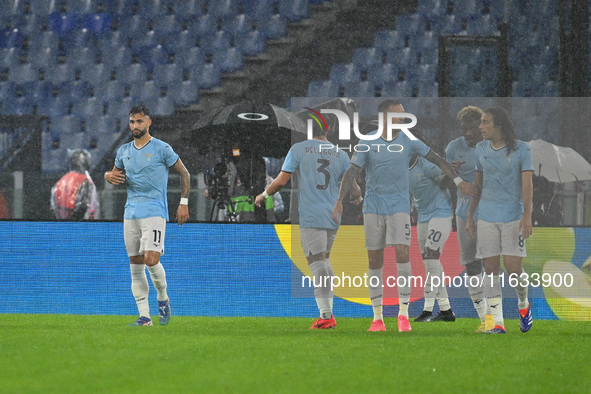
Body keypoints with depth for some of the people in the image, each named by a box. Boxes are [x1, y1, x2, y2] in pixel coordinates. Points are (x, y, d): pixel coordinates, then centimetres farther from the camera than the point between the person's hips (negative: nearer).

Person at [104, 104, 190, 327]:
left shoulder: (161, 149, -2)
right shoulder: (124, 151, 12)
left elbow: (184, 173, 4)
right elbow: (115, 174, 26)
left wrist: (183, 203, -2)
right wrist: (110, 176, 2)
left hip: (154, 212, -5)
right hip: (131, 213, 5)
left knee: (151, 260, -18)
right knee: (135, 265, 2)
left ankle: (163, 299, 8)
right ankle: (144, 316, 5)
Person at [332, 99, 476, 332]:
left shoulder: (409, 142, 1)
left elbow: (437, 160, 9)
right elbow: (352, 172, -5)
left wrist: (458, 182, 6)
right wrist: (339, 200, -17)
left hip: (399, 206, 0)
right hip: (373, 207, 0)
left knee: (402, 254, -16)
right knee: (375, 261, 2)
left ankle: (403, 313, -10)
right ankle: (377, 317, 9)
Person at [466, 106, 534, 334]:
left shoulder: (520, 149, -3)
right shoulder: (481, 149, 9)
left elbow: (527, 184, -7)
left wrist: (527, 216, -16)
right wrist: (470, 216, 15)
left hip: (513, 217, -4)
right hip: (487, 218, 4)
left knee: (513, 268, -9)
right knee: (491, 268, -3)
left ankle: (523, 304, 21)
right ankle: (497, 322, -1)